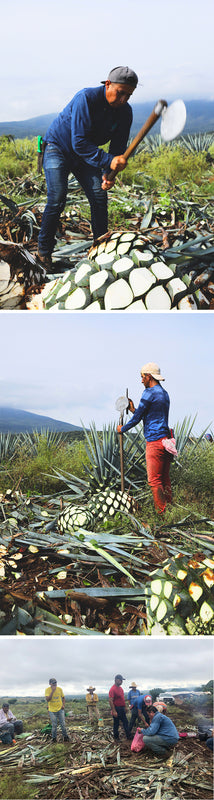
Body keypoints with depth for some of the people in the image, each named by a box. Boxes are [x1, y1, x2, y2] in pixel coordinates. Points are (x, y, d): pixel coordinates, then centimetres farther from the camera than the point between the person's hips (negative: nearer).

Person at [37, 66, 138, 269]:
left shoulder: (125, 112, -12)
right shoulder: (86, 99, -31)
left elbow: (118, 147, -4)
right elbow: (79, 142, -37)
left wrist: (108, 173, -22)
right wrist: (108, 161, -46)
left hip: (86, 154, 6)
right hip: (58, 147, -5)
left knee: (99, 197, -8)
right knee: (57, 199, -17)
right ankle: (44, 252, -4)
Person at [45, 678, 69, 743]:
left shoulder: (59, 689, 0)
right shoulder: (47, 690, -9)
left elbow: (63, 697, 14)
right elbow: (48, 699, -22)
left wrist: (63, 705, -2)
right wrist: (53, 691, -26)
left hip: (60, 709, 2)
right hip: (52, 710, -2)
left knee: (63, 724, 2)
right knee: (54, 725, 2)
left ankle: (65, 736, 14)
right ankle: (54, 738, 17)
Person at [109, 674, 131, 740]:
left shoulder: (120, 688, 11)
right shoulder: (112, 689, -18)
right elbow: (111, 701, -22)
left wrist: (125, 707, 18)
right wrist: (114, 711, -25)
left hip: (122, 708, 9)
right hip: (116, 709, -9)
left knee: (125, 722, 12)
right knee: (116, 724, 2)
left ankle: (128, 736, 19)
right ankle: (116, 737, 12)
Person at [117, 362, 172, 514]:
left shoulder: (150, 393, -10)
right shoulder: (164, 393, 18)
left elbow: (138, 417, -7)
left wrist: (122, 429, 8)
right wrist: (133, 409, 25)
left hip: (154, 442, -9)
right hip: (166, 439, 9)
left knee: (154, 480, -6)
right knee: (165, 479, 12)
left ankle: (162, 514, -6)